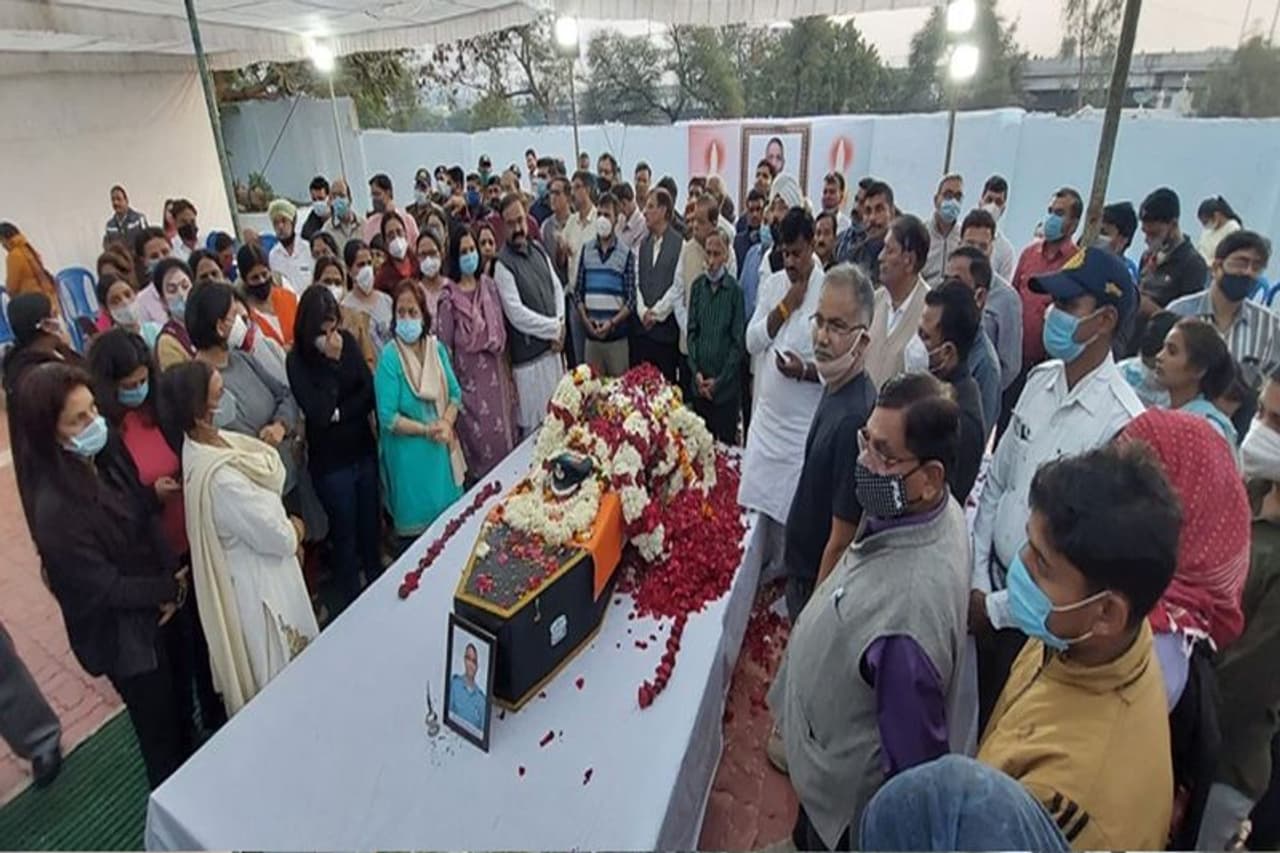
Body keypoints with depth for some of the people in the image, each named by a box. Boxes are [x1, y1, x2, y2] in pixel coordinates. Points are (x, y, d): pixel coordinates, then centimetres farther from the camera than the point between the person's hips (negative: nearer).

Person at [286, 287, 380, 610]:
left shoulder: (348, 341, -3)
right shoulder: (298, 360, -14)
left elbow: (370, 392, -3)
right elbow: (318, 412, -22)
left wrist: (339, 413, -17)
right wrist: (331, 361, -23)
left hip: (363, 448, 4)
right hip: (330, 459, -4)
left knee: (370, 522, 17)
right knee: (344, 530, 10)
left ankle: (378, 585, 39)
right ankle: (352, 601, 29)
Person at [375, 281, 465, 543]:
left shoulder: (436, 348, 2)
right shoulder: (389, 357, -14)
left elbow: (455, 393, 5)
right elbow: (388, 418, -16)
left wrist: (446, 423, -12)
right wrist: (427, 430, -18)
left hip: (442, 449, 5)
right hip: (409, 455, -5)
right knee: (416, 523, 9)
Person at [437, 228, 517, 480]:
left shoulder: (488, 285, 5)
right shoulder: (449, 297, -10)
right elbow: (444, 345, -8)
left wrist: (509, 376, 12)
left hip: (497, 377, 5)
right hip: (470, 381, -5)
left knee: (507, 436, 11)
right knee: (484, 447, 0)